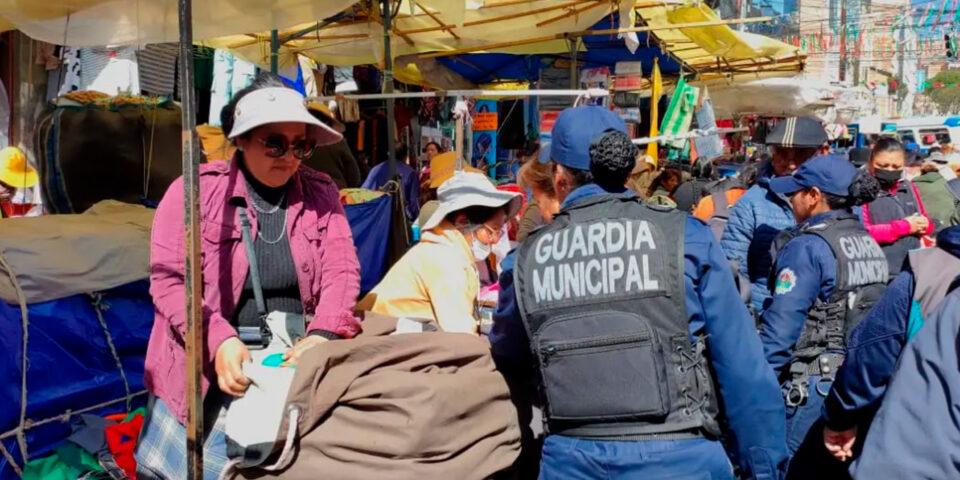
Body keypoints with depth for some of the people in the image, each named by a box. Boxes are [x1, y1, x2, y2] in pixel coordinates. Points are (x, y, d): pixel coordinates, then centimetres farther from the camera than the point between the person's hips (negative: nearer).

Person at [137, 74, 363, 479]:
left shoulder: (321, 194, 6)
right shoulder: (196, 190, -4)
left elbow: (341, 270, -2)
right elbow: (168, 280, -9)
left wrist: (323, 334, -21)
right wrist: (219, 341, -24)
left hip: (296, 362, 2)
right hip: (208, 369, -2)